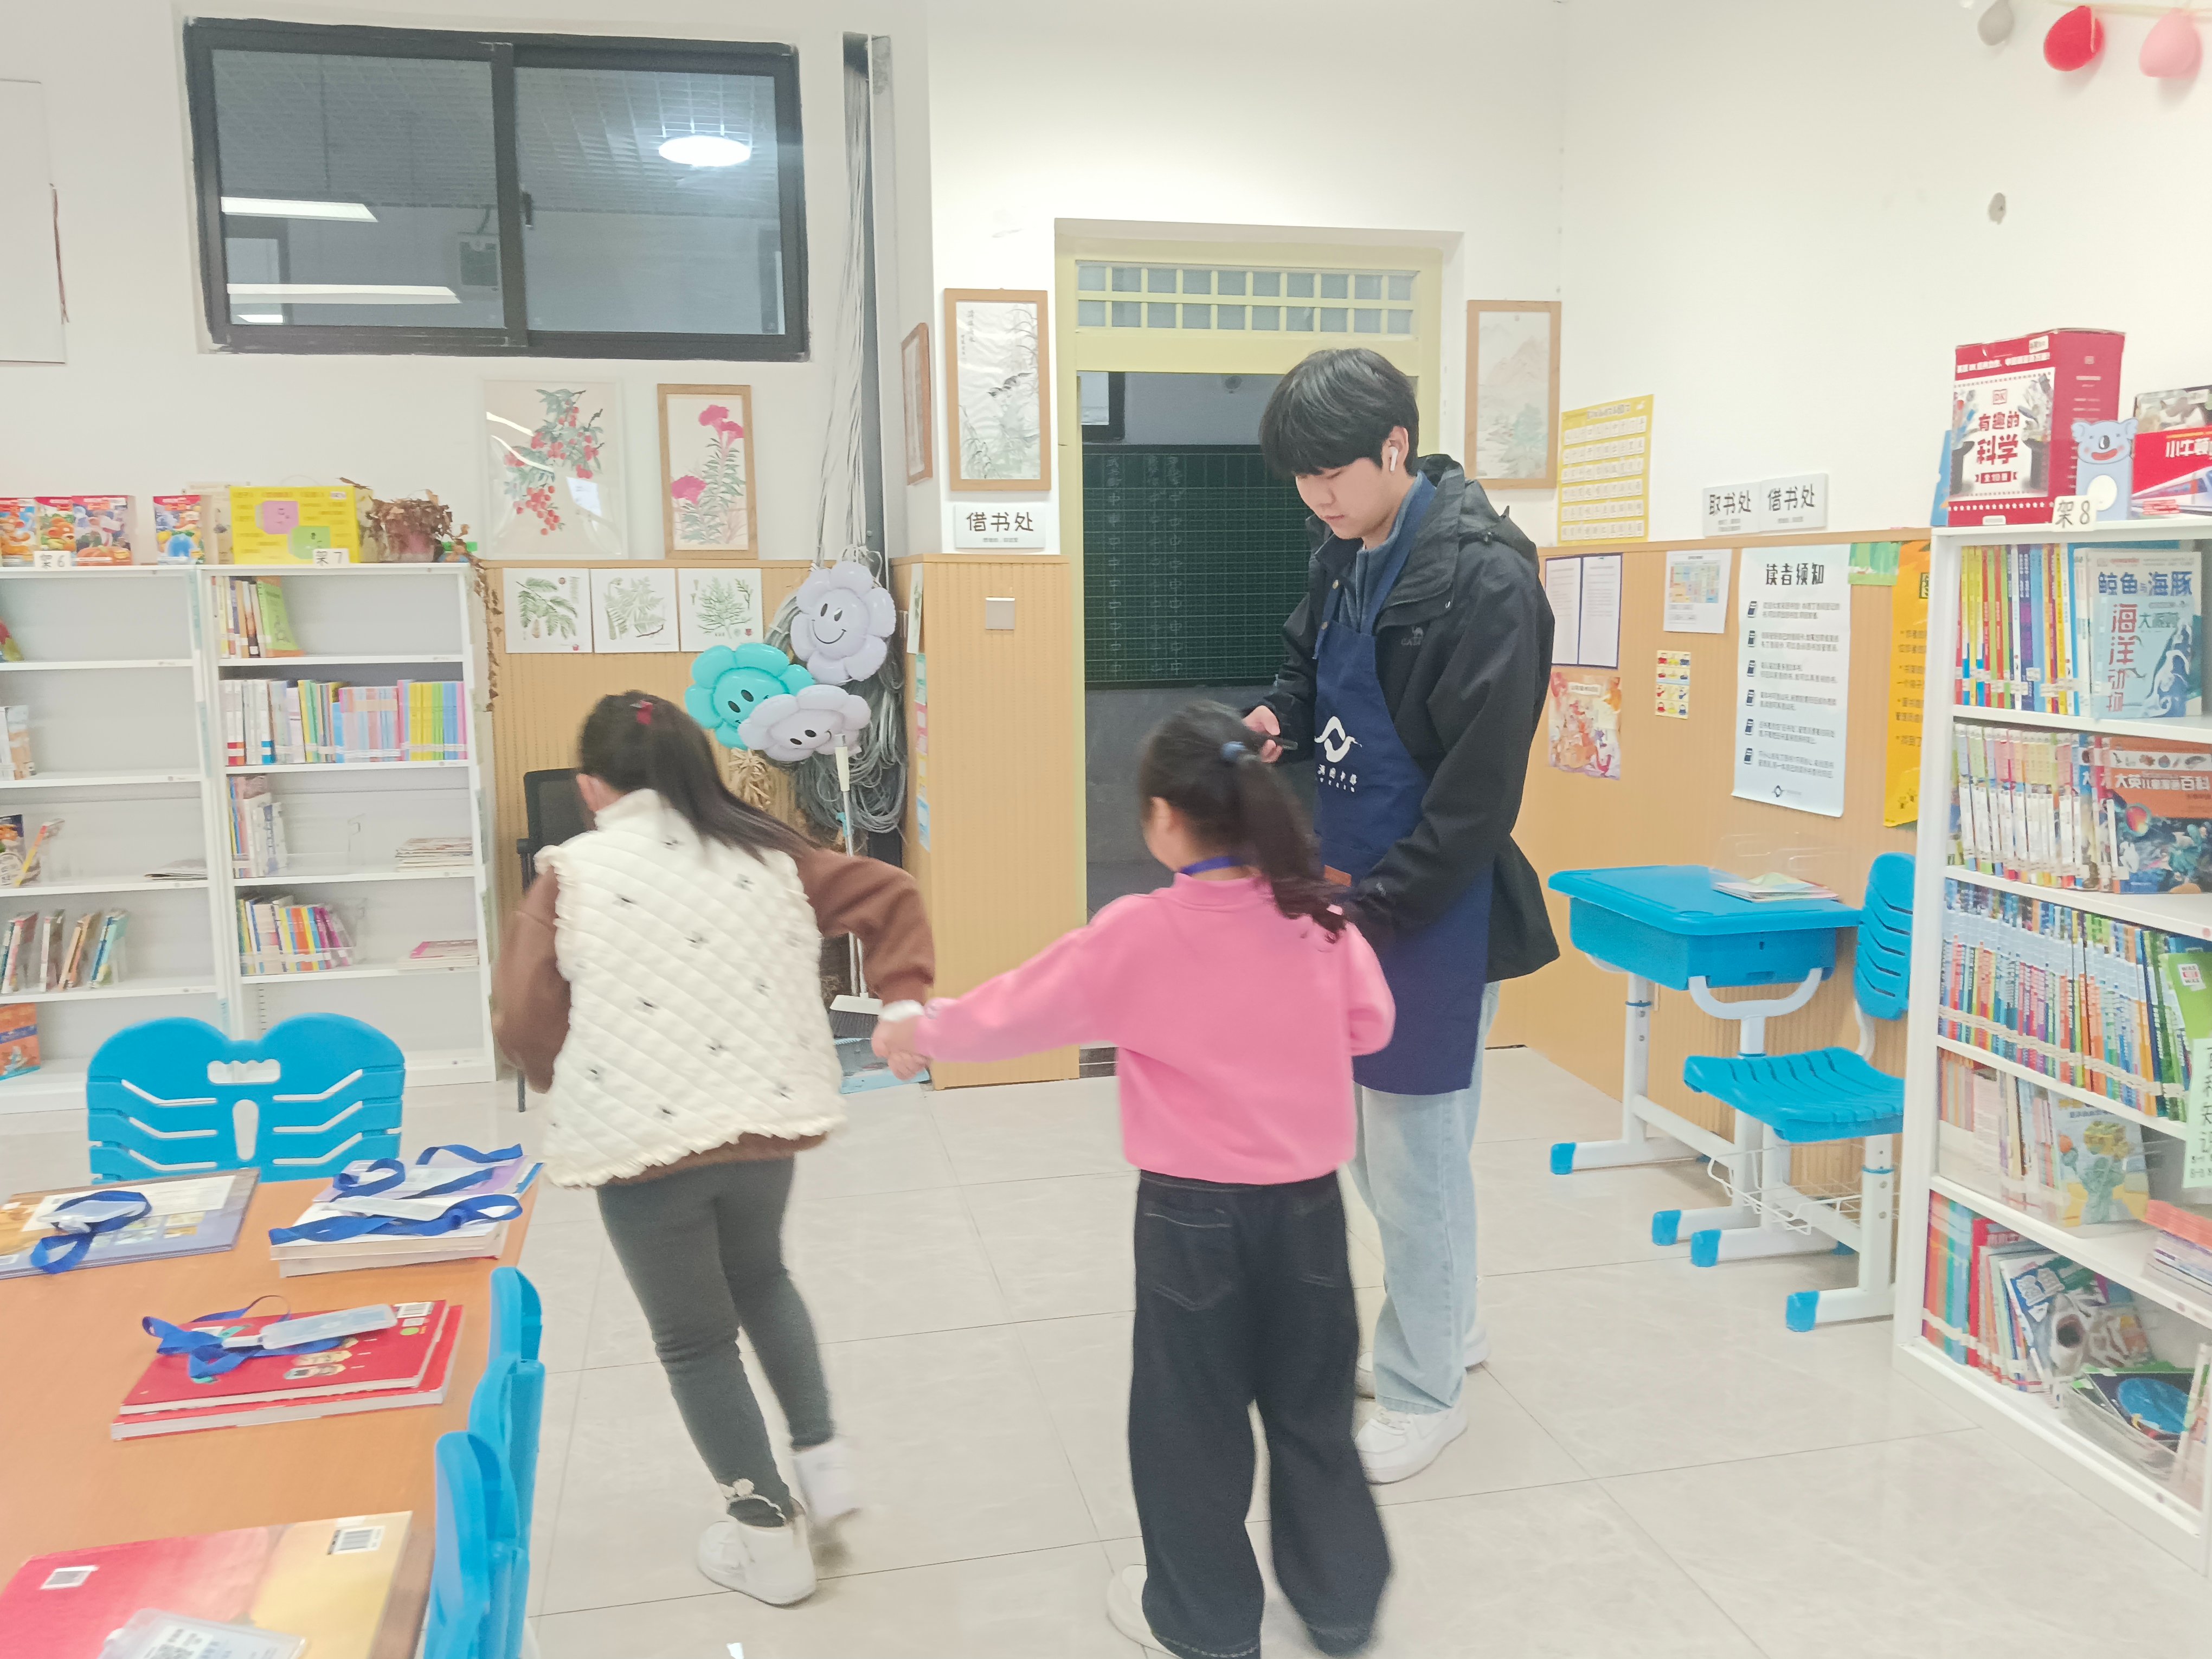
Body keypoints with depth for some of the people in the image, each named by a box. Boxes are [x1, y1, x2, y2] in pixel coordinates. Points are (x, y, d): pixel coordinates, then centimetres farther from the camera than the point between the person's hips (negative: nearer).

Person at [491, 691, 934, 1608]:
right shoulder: (767, 854, 5)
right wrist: (903, 1000, 4)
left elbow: (526, 1021, -6)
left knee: (694, 1340, 13)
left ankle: (769, 1538, 23)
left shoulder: (572, 875, -6)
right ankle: (822, 1458, 30)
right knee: (760, 1277, 31)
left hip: (643, 1140, -4)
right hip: (762, 1122, 4)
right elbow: (889, 896, 6)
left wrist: (571, 1084, 13)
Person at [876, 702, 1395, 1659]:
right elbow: (1370, 1025, 6)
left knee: (1192, 1424, 15)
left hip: (1192, 1213, -3)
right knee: (1312, 1410, 20)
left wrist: (916, 1032, 9)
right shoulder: (1317, 917, -7)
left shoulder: (1138, 934, -16)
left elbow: (1016, 1011, -6)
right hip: (1309, 1203, 4)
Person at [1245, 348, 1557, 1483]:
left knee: (1415, 1150, 3)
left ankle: (1423, 1392, 22)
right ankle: (1444, 1325, 41)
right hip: (1354, 887, 9)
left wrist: (1377, 900, -18)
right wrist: (1280, 720, -1)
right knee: (1369, 1138, 20)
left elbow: (1481, 784, -21)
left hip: (1433, 907, -9)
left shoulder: (1482, 575, -20)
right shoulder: (1344, 553, 7)